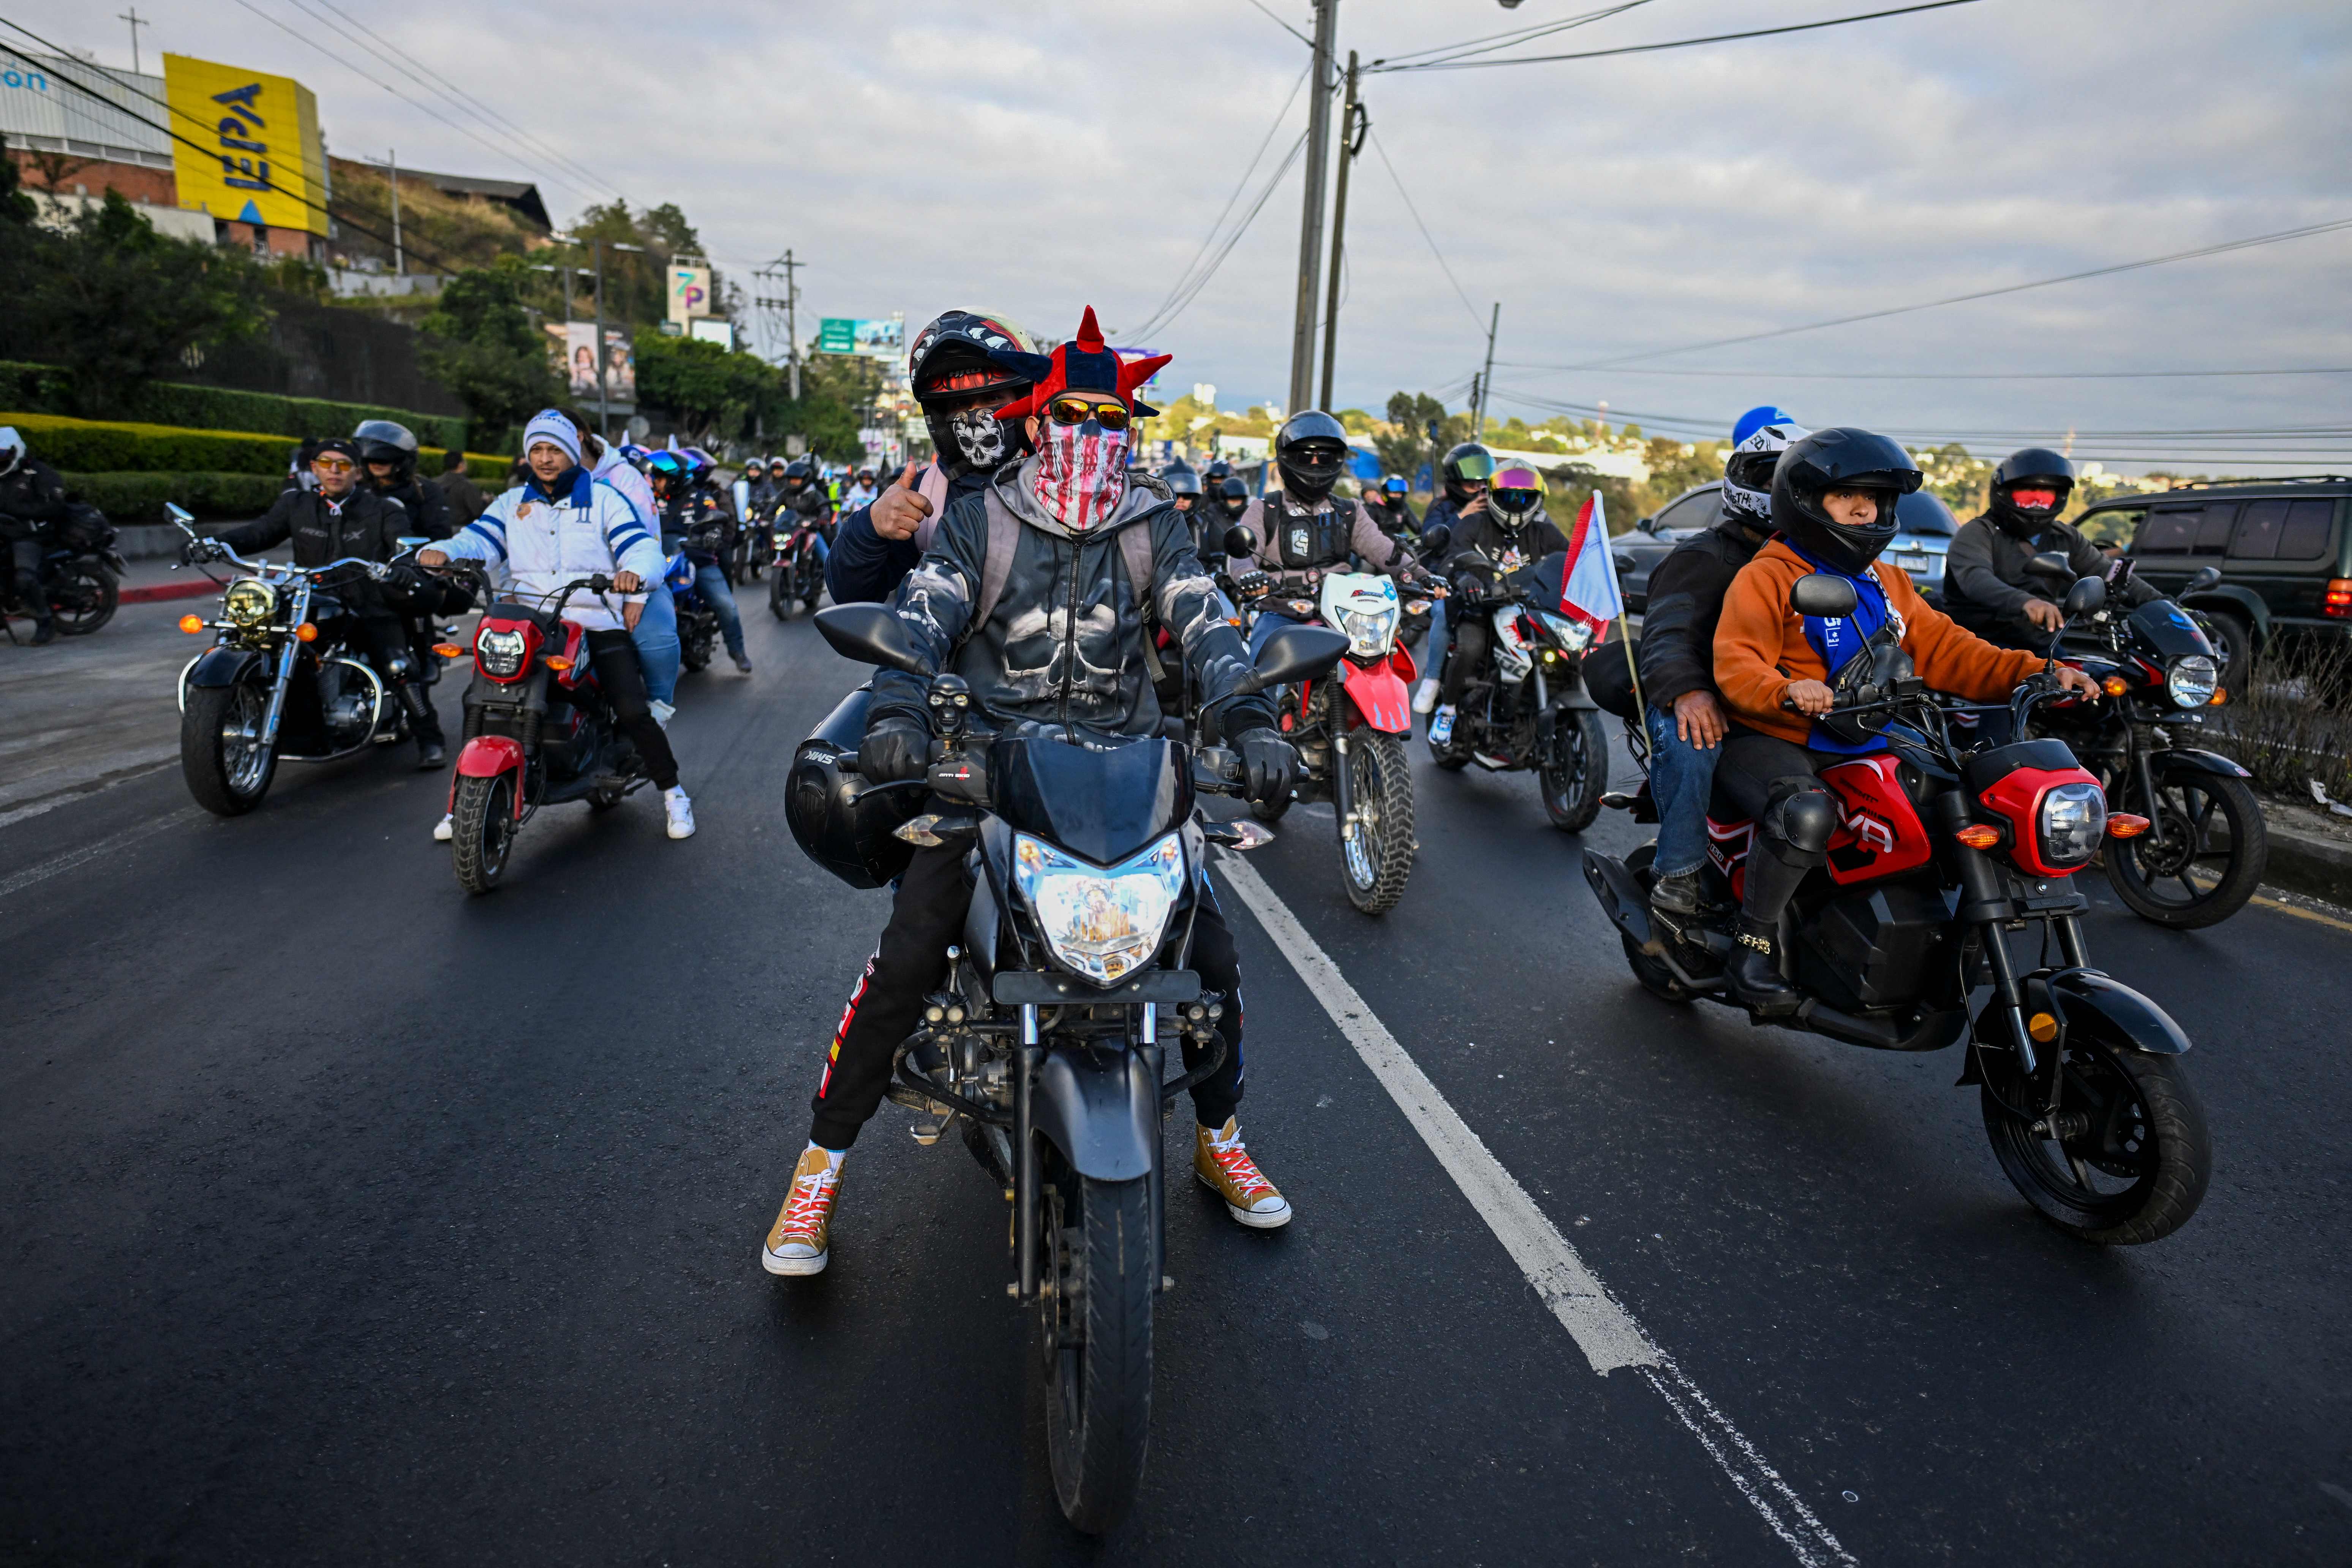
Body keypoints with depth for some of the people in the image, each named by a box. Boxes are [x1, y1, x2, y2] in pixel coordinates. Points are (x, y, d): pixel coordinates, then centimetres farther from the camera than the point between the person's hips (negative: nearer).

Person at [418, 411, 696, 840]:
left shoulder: (603, 498, 10)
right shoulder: (511, 504, 18)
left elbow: (643, 548, -1)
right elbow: (477, 539, 2)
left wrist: (634, 573, -26)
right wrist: (441, 551, -21)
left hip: (597, 623, -3)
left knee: (632, 711, -19)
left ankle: (672, 793, -1)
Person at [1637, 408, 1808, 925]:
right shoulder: (1702, 557, 2)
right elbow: (1667, 633, -15)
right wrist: (1687, 690, -38)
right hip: (1708, 707, -6)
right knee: (1691, 743, -39)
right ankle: (1678, 878, -29)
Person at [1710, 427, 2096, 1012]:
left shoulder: (1887, 584, 22)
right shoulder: (1767, 576, -3)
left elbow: (1943, 648, 16)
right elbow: (1736, 663, -16)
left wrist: (2036, 673, 3)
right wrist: (1787, 691, -37)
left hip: (1862, 748, 8)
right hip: (1772, 744, -8)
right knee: (1807, 816, -38)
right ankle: (1753, 946, -20)